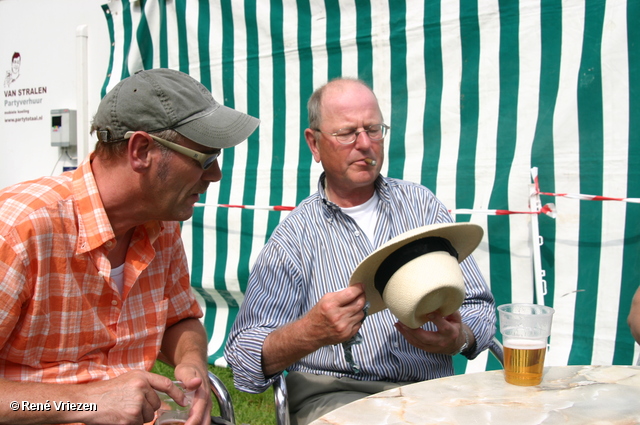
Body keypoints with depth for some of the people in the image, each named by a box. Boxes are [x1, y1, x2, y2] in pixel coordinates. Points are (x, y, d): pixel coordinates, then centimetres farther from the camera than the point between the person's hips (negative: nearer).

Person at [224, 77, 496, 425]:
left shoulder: (421, 205, 13)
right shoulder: (294, 237, 4)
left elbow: (479, 306, 12)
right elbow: (244, 361, -3)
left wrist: (459, 338, -12)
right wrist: (311, 332, -23)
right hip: (332, 393, -3)